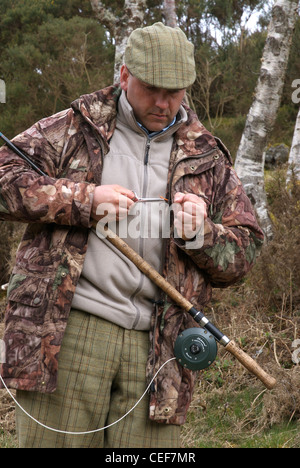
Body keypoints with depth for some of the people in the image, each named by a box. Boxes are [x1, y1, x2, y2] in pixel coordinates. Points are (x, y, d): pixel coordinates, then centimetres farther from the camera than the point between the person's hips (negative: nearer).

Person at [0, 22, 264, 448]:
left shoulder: (208, 161, 17)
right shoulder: (74, 130, 10)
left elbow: (244, 252, 16)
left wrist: (202, 233, -6)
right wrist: (84, 199, -9)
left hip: (157, 346, 2)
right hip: (69, 330, -2)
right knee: (54, 441, -2)